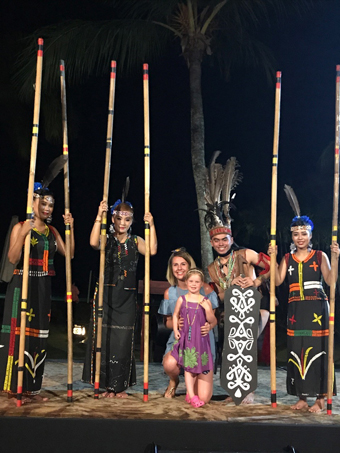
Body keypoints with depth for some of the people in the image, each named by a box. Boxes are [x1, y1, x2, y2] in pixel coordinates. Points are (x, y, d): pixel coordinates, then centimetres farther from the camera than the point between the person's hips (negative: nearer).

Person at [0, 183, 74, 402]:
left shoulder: (52, 231, 11)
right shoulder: (20, 227, -4)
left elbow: (69, 253, 4)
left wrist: (70, 229, -3)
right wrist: (23, 234, -26)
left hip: (43, 288, 6)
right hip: (22, 287, -6)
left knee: (39, 335, 7)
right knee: (19, 333, -6)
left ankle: (31, 387, 15)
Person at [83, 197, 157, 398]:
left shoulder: (135, 241, 8)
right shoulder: (107, 239, 2)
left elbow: (152, 250, -11)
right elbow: (94, 242, -21)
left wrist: (151, 225, -18)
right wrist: (99, 216, -27)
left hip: (127, 298, 1)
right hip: (106, 295, -1)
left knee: (124, 341, 5)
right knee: (105, 338, 0)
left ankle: (121, 386, 17)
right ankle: (108, 385, 12)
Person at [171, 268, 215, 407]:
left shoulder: (205, 301, -2)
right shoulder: (182, 299, 0)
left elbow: (212, 320, -2)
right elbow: (175, 315, 10)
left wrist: (207, 308, -17)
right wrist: (175, 329, -2)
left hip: (201, 338, 0)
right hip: (186, 337, 0)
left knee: (200, 366, 6)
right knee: (188, 366, 1)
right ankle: (191, 395, 5)